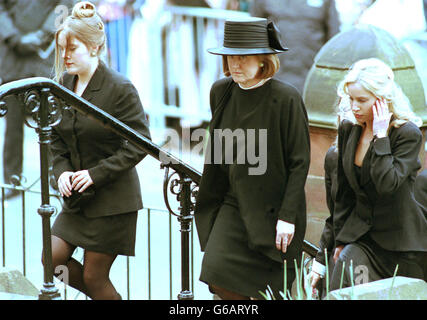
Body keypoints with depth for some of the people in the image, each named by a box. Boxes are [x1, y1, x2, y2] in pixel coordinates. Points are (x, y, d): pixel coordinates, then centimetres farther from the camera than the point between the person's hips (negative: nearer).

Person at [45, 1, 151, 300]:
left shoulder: (119, 88, -15)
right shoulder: (64, 85, 5)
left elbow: (140, 144, -15)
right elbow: (57, 139, 14)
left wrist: (97, 173, -19)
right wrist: (62, 170, -5)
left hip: (112, 198, -7)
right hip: (78, 198, 7)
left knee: (94, 276, -2)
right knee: (52, 259, 2)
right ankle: (104, 295, 25)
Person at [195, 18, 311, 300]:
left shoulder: (286, 99, -14)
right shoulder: (221, 91, 3)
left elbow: (300, 163, -12)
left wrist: (287, 216, -16)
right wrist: (210, 200, 17)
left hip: (272, 209, -5)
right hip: (233, 203, 5)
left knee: (269, 289, 1)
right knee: (216, 272, -7)